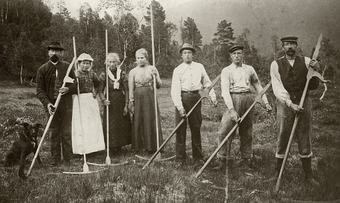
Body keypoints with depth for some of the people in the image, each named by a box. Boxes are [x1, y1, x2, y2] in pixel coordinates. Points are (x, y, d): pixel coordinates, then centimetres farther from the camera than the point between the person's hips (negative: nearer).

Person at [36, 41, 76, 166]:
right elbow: (40, 90, 1)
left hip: (66, 105, 0)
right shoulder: (43, 69, 4)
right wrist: (47, 103, -14)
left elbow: (76, 85, 8)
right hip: (51, 105, 0)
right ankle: (55, 159, 16)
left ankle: (68, 159, 12)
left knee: (67, 133, 3)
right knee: (54, 133, 6)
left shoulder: (67, 67, 6)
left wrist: (68, 89, -14)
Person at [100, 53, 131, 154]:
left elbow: (127, 90, -1)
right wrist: (103, 100, -16)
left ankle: (120, 144, 18)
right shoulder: (104, 75, 0)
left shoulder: (122, 74, 1)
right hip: (110, 103, -1)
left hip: (121, 102, 1)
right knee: (110, 125, -1)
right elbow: (100, 91, 3)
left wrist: (126, 105, -6)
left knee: (123, 124, 4)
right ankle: (113, 146, 9)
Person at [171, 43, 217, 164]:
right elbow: (175, 90, -9)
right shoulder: (178, 70, -1)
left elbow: (207, 83, 15)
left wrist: (213, 97, 3)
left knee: (196, 127, 10)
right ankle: (180, 158, 8)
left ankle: (198, 156, 21)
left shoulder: (199, 67, 10)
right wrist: (180, 107, -18)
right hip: (182, 97, -3)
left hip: (195, 97, 3)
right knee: (181, 129, -1)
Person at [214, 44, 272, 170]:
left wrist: (266, 102, 10)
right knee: (225, 130, -10)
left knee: (247, 131, 9)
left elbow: (258, 86, 20)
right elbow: (225, 91, -9)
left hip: (248, 99, 3)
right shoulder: (226, 71, 2)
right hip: (233, 100, -3)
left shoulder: (249, 69, 14)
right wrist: (231, 109, -20)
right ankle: (222, 160, 0)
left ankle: (246, 159, 21)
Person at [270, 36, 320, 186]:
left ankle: (308, 175, 19)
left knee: (304, 140, 7)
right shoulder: (276, 64, 1)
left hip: (304, 103, 2)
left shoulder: (306, 61, 7)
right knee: (282, 140, 3)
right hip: (285, 104, -2)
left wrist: (315, 71, -12)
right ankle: (278, 173, 16)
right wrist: (290, 103, -20)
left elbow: (313, 86, 6)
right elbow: (278, 88, -8)